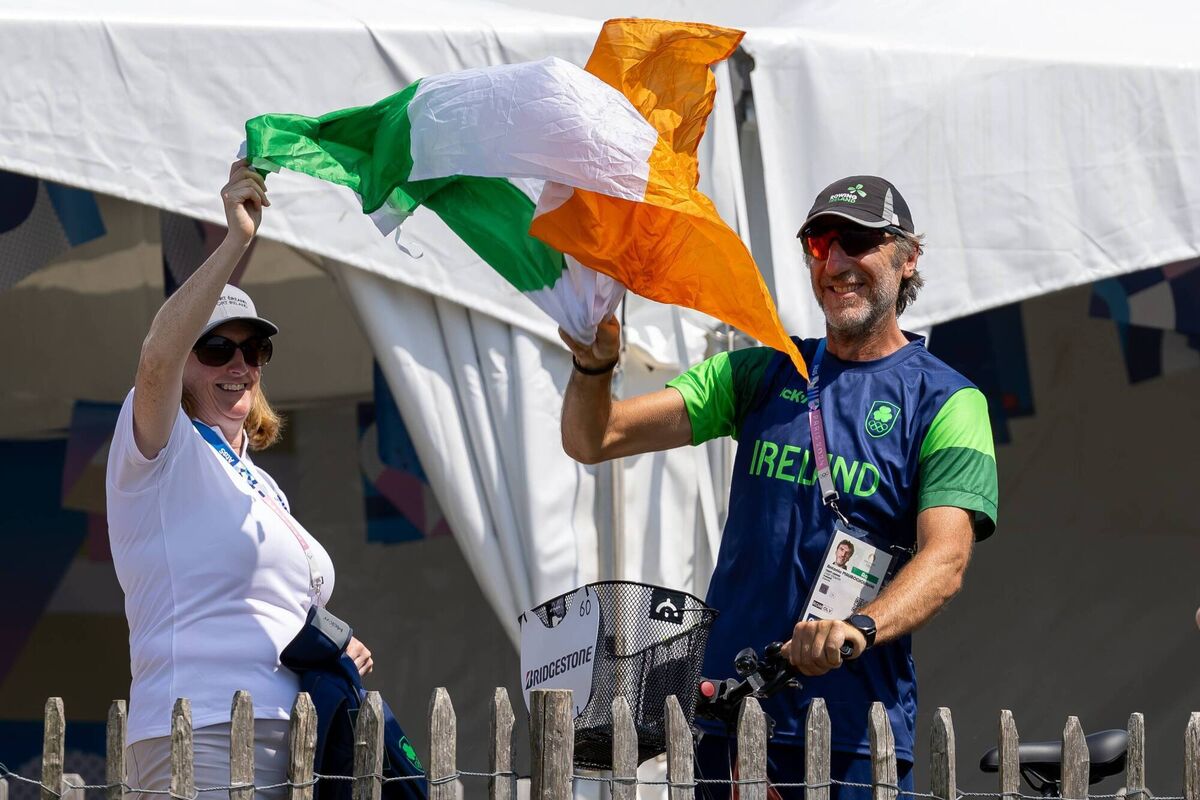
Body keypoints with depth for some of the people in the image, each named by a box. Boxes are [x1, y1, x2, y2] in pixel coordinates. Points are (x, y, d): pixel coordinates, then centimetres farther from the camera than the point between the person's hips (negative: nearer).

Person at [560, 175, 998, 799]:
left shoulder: (947, 402, 0)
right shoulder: (760, 372, 13)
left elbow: (945, 560, -14)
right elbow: (592, 440, 7)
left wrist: (860, 628, -33)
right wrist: (594, 367, -16)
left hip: (854, 727, -3)